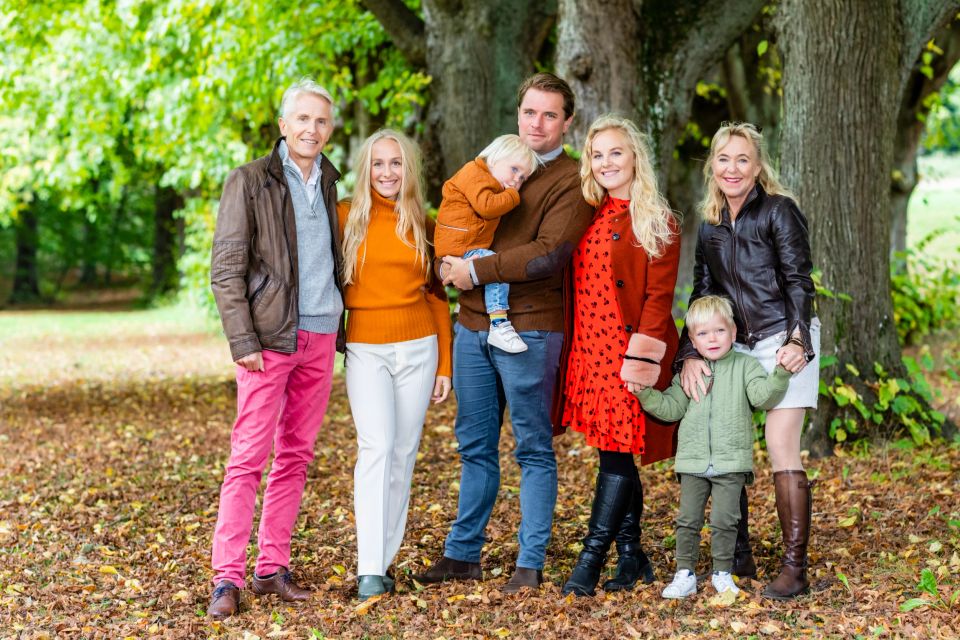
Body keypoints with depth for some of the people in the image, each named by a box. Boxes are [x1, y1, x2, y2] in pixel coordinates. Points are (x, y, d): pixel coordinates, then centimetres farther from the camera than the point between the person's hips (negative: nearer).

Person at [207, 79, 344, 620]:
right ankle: (228, 578, -3)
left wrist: (339, 328, 11)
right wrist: (242, 341, -14)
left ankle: (273, 567, 15)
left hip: (321, 336, 6)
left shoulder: (329, 183, 13)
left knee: (296, 455, 8)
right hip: (270, 337, -6)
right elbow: (226, 269, -7)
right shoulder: (251, 182, -4)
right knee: (249, 456, -6)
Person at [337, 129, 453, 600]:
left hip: (418, 348, 3)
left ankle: (385, 558, 14)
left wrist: (444, 365, 8)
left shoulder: (422, 224, 8)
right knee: (376, 447, -15)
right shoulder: (346, 217, 1)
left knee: (403, 453, 4)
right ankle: (370, 572, -16)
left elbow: (437, 295, 12)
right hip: (366, 349, -3)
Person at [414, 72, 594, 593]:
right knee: (475, 446, 12)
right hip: (473, 325, 6)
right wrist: (450, 263, 2)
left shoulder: (571, 181, -4)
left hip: (528, 329, -6)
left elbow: (549, 254, -16)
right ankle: (462, 553, 20)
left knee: (533, 448, 2)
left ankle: (531, 563, 8)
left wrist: (478, 271, -15)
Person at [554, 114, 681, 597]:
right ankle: (632, 557, 17)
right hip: (589, 352, 6)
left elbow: (659, 299, -10)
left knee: (616, 452, -5)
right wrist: (570, 350, 6)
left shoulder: (657, 223, -5)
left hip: (630, 352, -6)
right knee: (618, 454, 10)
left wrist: (641, 358, -17)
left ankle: (590, 561, -2)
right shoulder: (589, 216, 13)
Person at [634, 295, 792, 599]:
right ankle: (685, 574, 14)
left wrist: (780, 374, -28)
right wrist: (645, 393, -3)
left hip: (731, 462, -3)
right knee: (688, 520, 5)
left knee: (724, 521, 0)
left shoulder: (745, 365, 1)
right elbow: (671, 407, 11)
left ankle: (723, 573, 15)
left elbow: (762, 396, -12)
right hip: (693, 462, 3)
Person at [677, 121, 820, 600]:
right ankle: (738, 558, 14)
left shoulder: (779, 210, -4)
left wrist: (797, 340, -19)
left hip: (784, 340, -6)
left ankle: (794, 568, -7)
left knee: (781, 445, -12)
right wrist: (690, 354, -1)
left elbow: (799, 281, -8)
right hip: (735, 346, 6)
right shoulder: (710, 227, 12)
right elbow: (702, 295, 11)